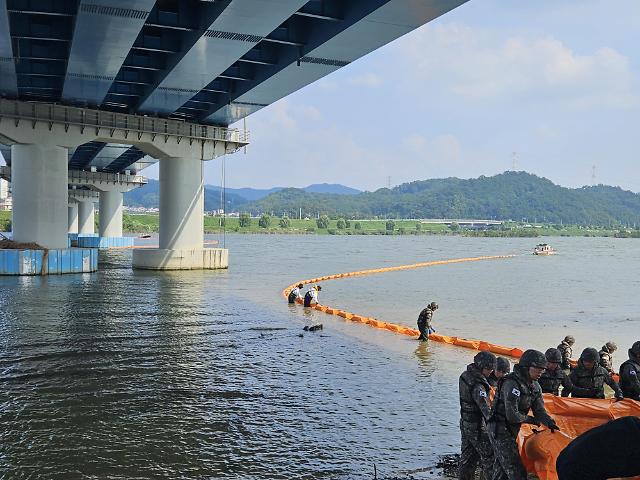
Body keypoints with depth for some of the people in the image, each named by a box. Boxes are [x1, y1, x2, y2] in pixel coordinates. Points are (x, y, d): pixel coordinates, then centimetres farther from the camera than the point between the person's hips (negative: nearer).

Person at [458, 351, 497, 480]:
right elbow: (485, 409, -33)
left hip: (465, 422, 9)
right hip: (477, 427, -9)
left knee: (467, 457, 17)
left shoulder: (465, 375, 2)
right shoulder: (477, 386, -26)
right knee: (488, 457, 1)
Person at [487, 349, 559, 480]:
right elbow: (512, 415, -25)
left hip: (511, 430, 10)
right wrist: (531, 420, -8)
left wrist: (549, 422, -19)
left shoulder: (534, 386, 6)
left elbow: (539, 409, 1)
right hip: (499, 429, -9)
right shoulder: (512, 383, -23)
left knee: (501, 468, 18)